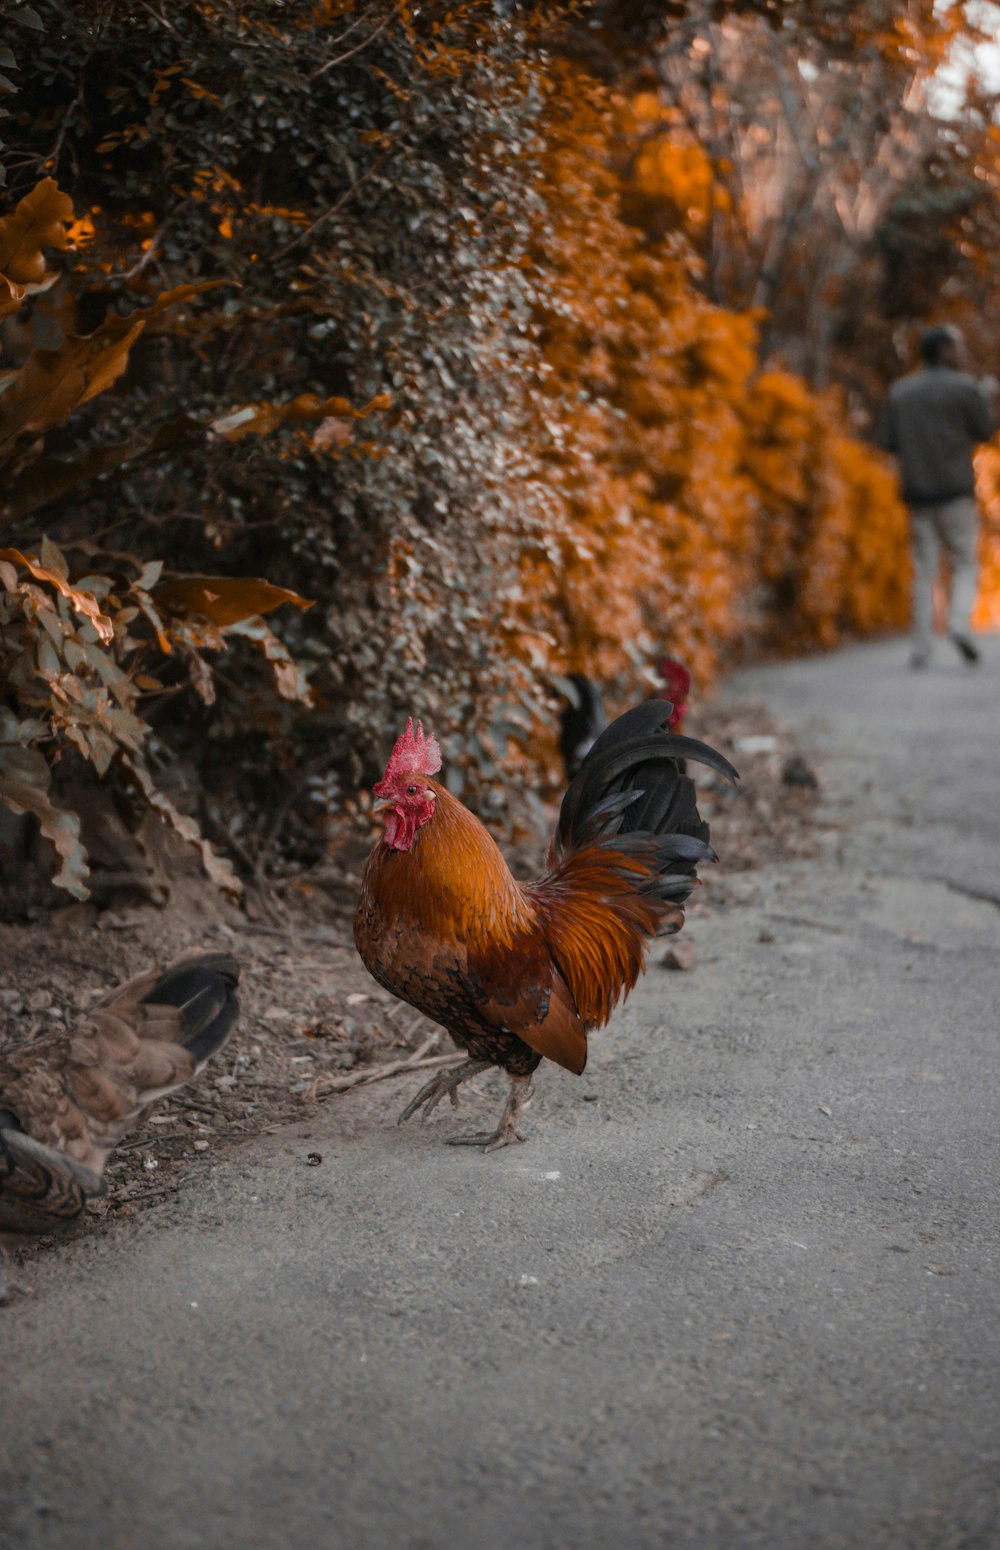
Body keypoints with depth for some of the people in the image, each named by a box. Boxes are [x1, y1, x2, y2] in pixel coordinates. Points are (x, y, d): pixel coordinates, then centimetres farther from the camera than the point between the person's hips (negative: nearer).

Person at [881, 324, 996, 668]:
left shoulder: (900, 391, 7)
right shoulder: (965, 387, -5)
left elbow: (890, 443, 7)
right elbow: (985, 431, 4)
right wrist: (988, 397, 21)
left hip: (917, 493, 3)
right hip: (956, 491, -3)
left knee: (924, 572, 6)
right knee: (964, 565, 7)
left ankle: (921, 647, 0)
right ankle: (960, 623, -16)